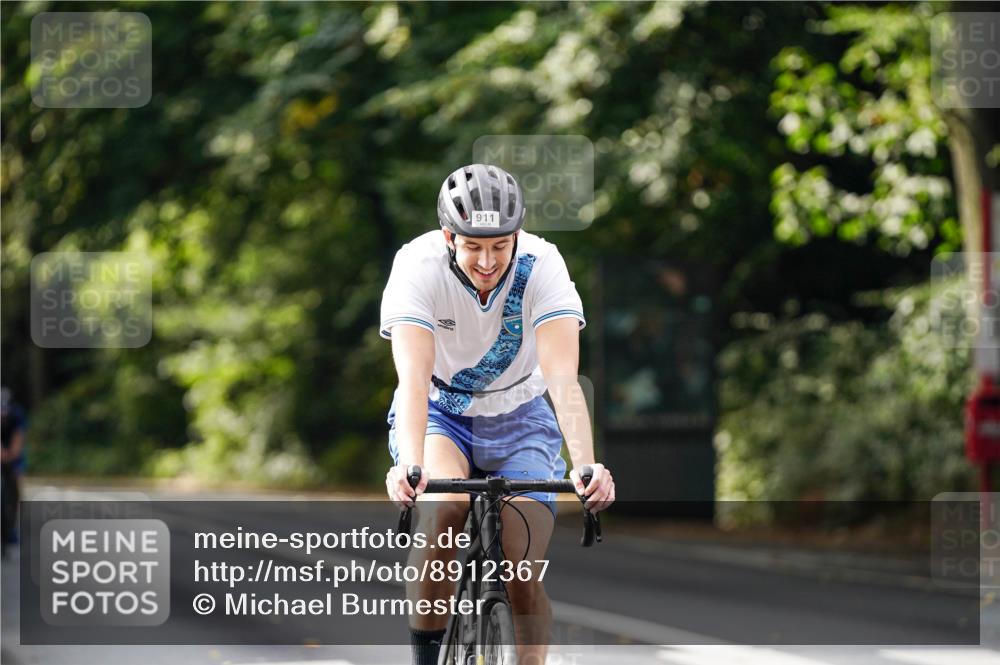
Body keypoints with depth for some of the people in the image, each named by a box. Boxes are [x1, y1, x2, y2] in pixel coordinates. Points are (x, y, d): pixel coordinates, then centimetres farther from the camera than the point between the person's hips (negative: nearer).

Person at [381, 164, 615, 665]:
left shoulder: (542, 265, -25)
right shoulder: (418, 264, -26)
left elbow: (563, 379, -34)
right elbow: (414, 378, -37)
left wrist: (586, 465, -49)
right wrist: (410, 465, -53)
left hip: (518, 418, 1)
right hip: (440, 414, -1)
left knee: (525, 575, -13)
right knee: (443, 507, -32)